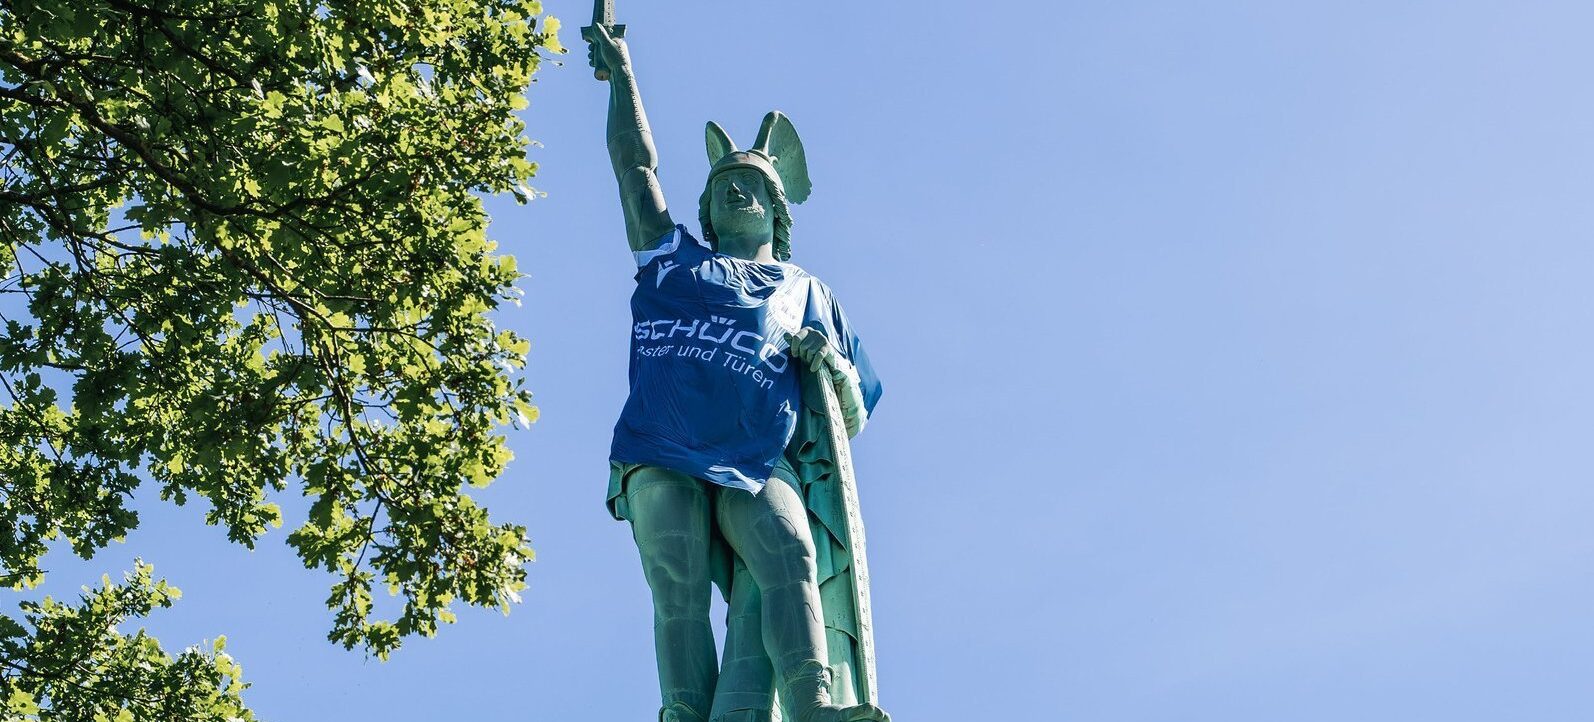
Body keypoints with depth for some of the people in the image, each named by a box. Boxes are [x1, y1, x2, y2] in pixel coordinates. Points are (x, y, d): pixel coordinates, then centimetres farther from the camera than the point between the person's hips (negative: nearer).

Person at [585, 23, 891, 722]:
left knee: (786, 552, -30)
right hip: (662, 462, 1)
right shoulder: (674, 259, 31)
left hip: (761, 468, -1)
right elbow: (633, 162, 36)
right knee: (678, 580, -24)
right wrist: (619, 70, 42)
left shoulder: (807, 294, 28)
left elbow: (852, 422, 23)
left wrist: (835, 369, 1)